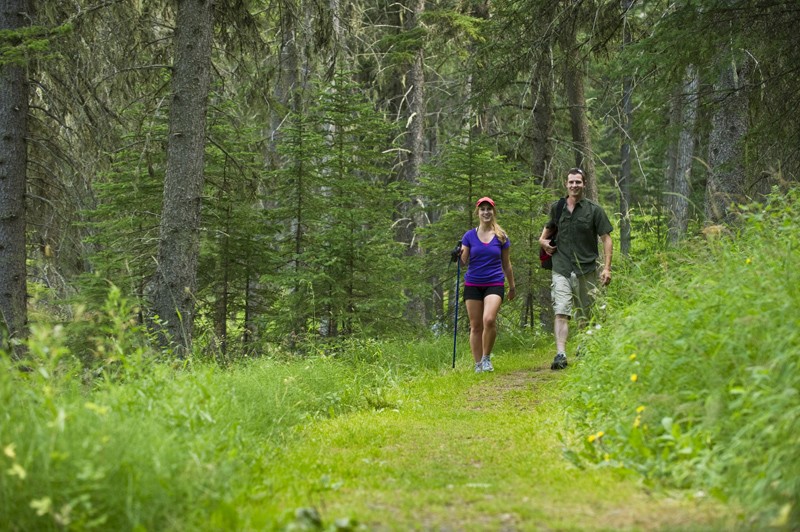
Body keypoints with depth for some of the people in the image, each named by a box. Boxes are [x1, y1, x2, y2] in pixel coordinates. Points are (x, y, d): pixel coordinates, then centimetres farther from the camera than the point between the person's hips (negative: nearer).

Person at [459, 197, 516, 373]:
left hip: (494, 284, -2)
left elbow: (506, 264, 12)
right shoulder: (469, 236, 5)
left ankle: (486, 357, -4)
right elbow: (464, 261, 3)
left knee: (489, 320, -22)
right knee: (475, 326, 3)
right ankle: (478, 365, 10)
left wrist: (512, 287, 16)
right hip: (473, 284, 2)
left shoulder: (501, 237, 4)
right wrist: (461, 254, -19)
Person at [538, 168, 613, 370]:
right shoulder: (557, 208, 10)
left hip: (586, 270, -1)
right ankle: (561, 354, -21)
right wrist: (543, 240, 12)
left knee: (585, 315, 7)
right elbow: (550, 226, 32)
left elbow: (606, 239, 0)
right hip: (561, 269, 1)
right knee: (561, 312, -13)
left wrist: (607, 268, -8)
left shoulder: (594, 210, 1)